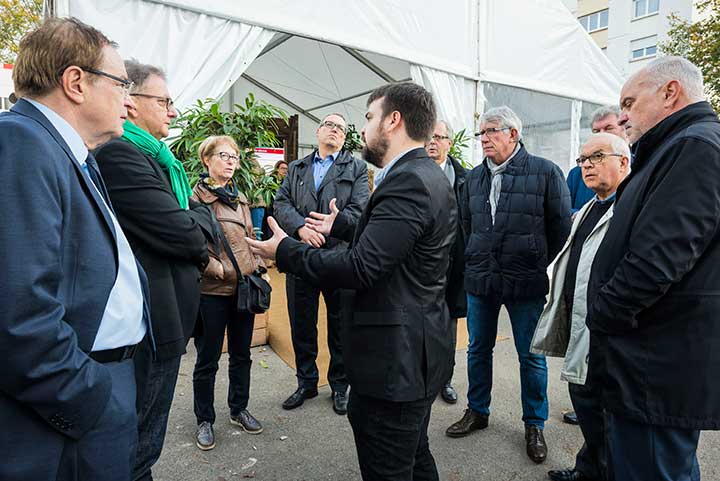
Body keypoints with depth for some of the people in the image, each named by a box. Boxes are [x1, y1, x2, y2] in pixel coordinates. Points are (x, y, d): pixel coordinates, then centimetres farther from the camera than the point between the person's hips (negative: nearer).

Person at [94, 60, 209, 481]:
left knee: (145, 434, 24)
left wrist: (196, 239, -3)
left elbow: (194, 214, 15)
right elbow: (177, 231, -22)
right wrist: (201, 248, -3)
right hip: (152, 320, -10)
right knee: (140, 442, 8)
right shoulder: (119, 153, -19)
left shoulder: (154, 156, 13)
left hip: (161, 318, 10)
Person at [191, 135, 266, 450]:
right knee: (208, 359, 9)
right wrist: (216, 268, -19)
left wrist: (257, 264, 6)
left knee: (241, 354, 17)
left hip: (245, 287, 6)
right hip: (212, 289, -6)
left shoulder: (240, 198, 14)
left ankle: (238, 409, 35)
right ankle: (204, 420, 26)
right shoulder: (197, 196, -7)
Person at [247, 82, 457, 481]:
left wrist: (284, 249, -14)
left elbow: (359, 268, -26)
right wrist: (341, 225, 27)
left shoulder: (407, 183, -23)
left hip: (394, 359, -10)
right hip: (415, 351, 10)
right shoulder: (427, 176, 10)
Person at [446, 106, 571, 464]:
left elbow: (561, 227, -2)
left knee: (531, 356, 9)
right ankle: (477, 412, 34)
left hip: (526, 284, -4)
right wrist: (477, 261, 13)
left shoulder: (545, 172, -6)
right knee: (478, 349, 15)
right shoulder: (474, 177, 8)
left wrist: (541, 267, 0)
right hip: (479, 280, 4)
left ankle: (534, 424, 28)